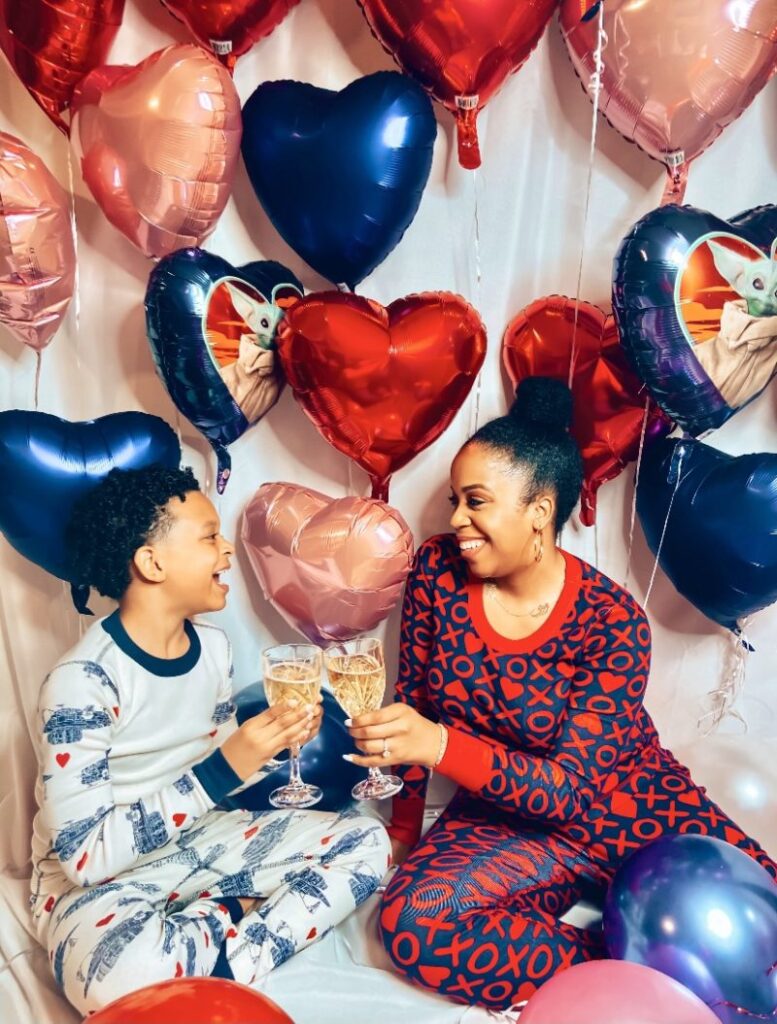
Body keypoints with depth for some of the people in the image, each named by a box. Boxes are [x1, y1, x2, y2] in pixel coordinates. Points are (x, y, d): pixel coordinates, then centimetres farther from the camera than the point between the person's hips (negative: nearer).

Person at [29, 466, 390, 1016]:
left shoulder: (214, 645, -3)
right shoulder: (82, 682, -24)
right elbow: (87, 855, -26)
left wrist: (272, 741, -13)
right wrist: (223, 771, -33)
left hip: (198, 838, 7)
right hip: (99, 881, -6)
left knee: (366, 842, -6)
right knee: (127, 974, -40)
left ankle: (219, 966, -12)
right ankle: (239, 913, -10)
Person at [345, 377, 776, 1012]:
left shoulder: (612, 621, -20)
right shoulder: (438, 571, -10)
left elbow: (572, 787, -22)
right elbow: (414, 703, 1)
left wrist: (439, 744, -37)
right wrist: (403, 832, 6)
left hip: (628, 804, -2)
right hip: (505, 815, 2)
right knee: (410, 923, -26)